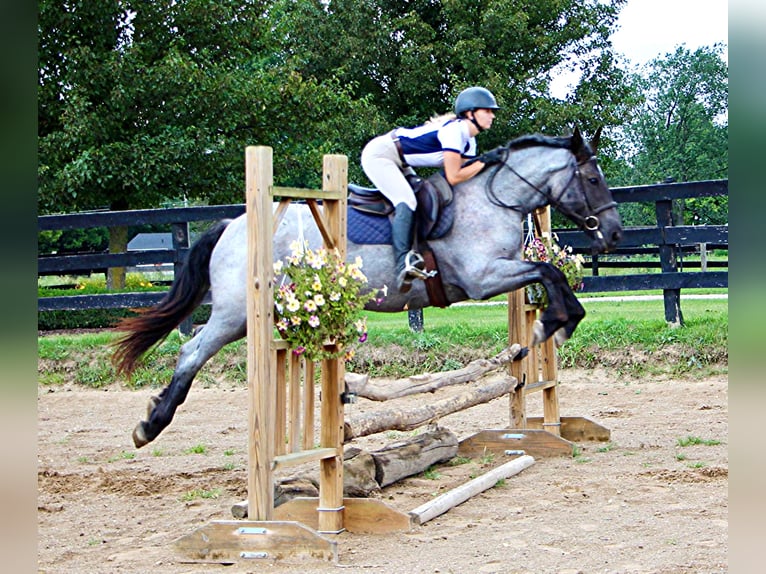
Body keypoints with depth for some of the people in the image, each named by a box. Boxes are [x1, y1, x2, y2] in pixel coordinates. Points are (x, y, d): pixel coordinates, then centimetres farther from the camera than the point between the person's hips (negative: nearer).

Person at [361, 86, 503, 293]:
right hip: (378, 154, -11)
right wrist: (484, 161, -20)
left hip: (398, 163, 11)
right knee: (407, 201, -26)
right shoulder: (454, 130, -22)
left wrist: (492, 160, -6)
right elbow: (453, 177, -25)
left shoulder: (469, 140, 7)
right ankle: (403, 264, -39)